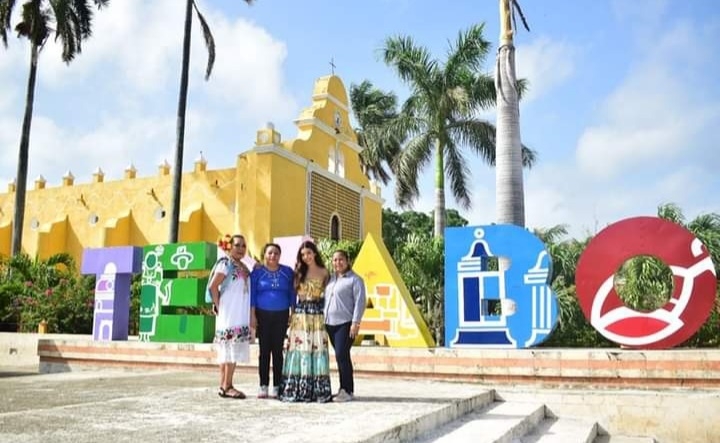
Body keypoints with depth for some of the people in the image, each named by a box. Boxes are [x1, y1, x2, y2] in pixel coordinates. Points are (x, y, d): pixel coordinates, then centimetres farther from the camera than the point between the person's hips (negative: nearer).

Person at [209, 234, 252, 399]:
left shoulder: (244, 267, 17)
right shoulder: (226, 264, -8)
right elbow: (213, 286, -15)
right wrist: (218, 306, -13)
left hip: (241, 316, 8)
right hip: (229, 315, -8)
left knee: (234, 350, 8)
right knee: (230, 350, -10)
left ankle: (224, 386, 12)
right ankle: (226, 386, -7)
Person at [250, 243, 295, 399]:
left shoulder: (287, 272, 7)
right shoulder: (257, 272, 4)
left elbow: (292, 294, 9)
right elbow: (252, 294, 2)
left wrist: (293, 313, 3)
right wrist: (252, 315, -4)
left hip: (281, 316, 1)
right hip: (263, 315, -1)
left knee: (278, 350, 2)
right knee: (264, 350, 0)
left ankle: (277, 386, 6)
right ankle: (263, 386, 6)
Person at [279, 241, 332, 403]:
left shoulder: (324, 272, 6)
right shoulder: (298, 272, 11)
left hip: (318, 314, -1)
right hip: (300, 314, 1)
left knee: (318, 348, -4)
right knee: (299, 349, -2)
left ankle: (318, 389, 0)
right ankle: (296, 388, 1)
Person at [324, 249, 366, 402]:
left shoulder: (355, 279, -3)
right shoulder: (330, 279, 17)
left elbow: (359, 302, -9)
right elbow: (325, 299, 21)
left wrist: (355, 323, -16)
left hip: (346, 324, -6)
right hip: (330, 323, 6)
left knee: (342, 355, -13)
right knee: (340, 356, 10)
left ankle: (347, 390, -5)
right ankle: (345, 389, 17)